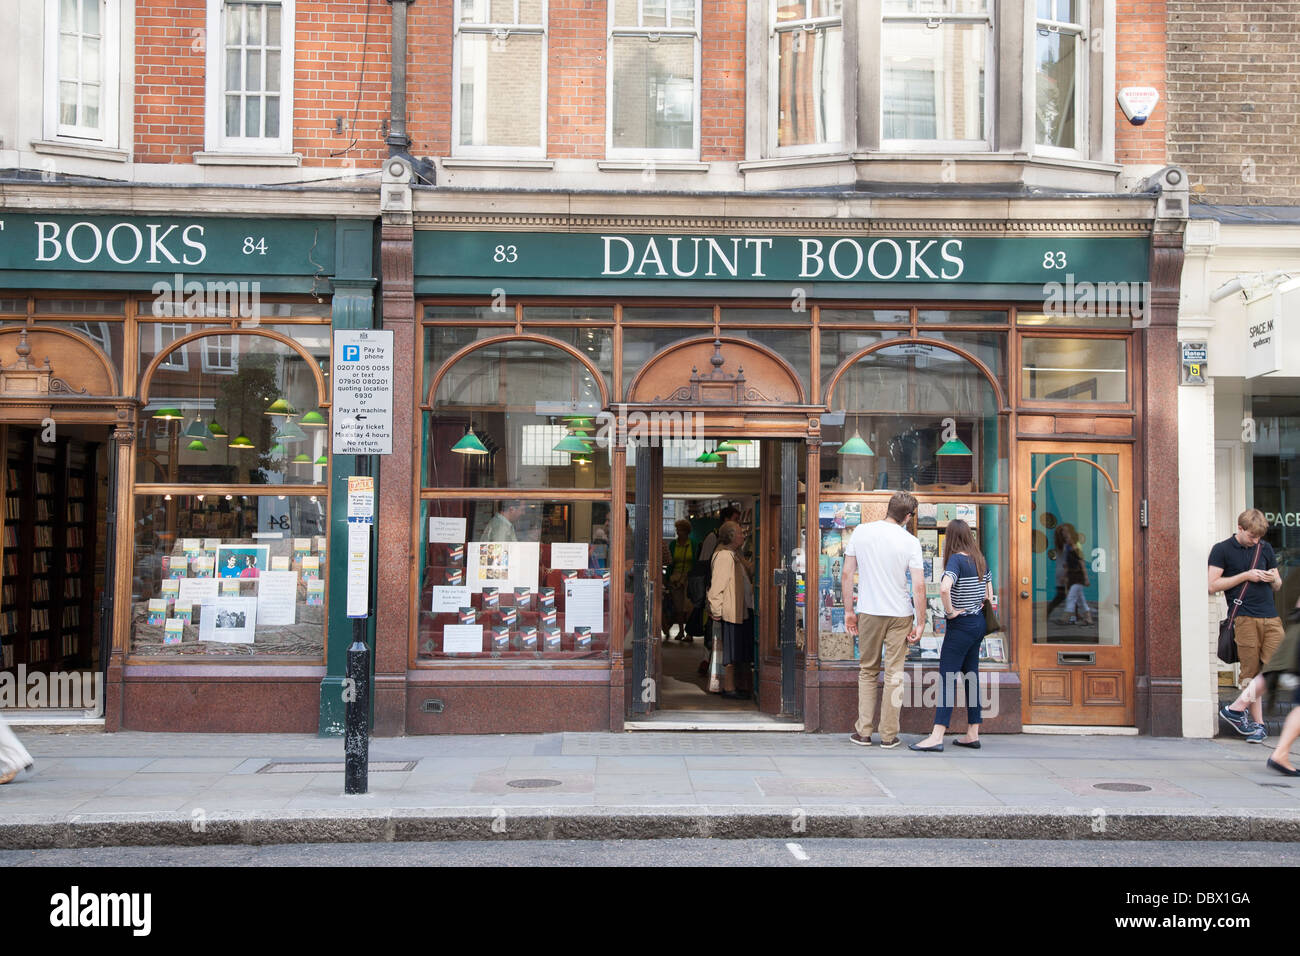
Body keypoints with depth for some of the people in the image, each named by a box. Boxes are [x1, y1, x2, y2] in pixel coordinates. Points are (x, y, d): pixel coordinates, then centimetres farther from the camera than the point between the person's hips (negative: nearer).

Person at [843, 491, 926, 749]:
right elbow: (919, 587, -11)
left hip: (869, 612, 2)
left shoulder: (861, 532, -2)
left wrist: (848, 611, 9)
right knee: (894, 674, 7)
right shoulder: (910, 542, -8)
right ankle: (889, 735, 10)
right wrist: (920, 622, -2)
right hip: (900, 614, -1)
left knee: (868, 671, 13)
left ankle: (863, 732, 12)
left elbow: (846, 575, 1)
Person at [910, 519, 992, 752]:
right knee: (971, 676, 12)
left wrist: (950, 611, -19)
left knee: (947, 678, -7)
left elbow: (944, 588, -32)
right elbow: (989, 591, 20)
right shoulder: (980, 560, 8)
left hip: (961, 626, -8)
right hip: (979, 623, 8)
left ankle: (937, 737, -10)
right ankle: (972, 734, 16)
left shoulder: (956, 560, -15)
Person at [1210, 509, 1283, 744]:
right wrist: (1246, 576, -8)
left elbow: (1278, 586, 24)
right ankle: (1258, 724, 6)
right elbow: (1213, 585, -5)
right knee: (1251, 672, -1)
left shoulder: (1265, 548, 18)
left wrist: (1273, 579, 0)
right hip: (1244, 618, -4)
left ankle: (1237, 707, 1)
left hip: (1271, 618, 4)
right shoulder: (1222, 550, 3)